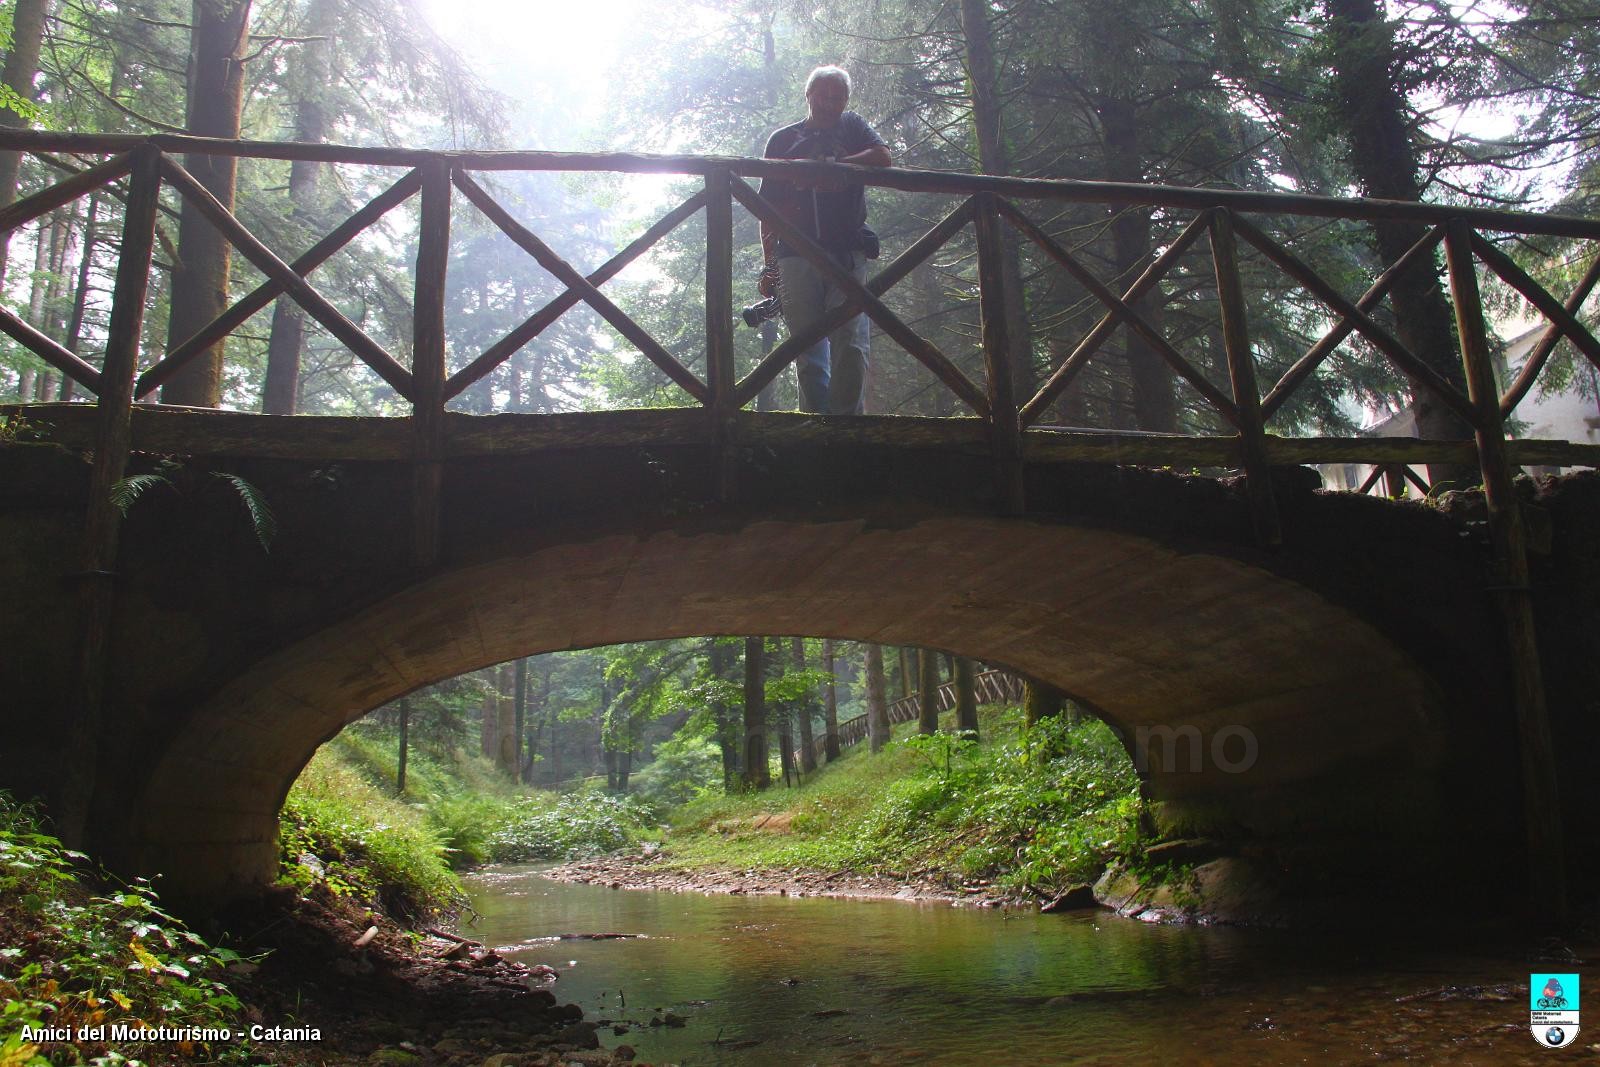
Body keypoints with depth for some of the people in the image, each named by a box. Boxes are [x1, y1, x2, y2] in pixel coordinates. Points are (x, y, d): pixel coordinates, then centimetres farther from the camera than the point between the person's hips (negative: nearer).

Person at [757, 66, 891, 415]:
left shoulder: (852, 126, 19)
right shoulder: (783, 139, 19)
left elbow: (882, 158, -3)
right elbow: (769, 209, 16)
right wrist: (770, 264, 7)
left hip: (847, 252, -1)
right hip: (797, 254, 1)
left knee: (850, 344, -10)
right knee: (808, 350, -4)